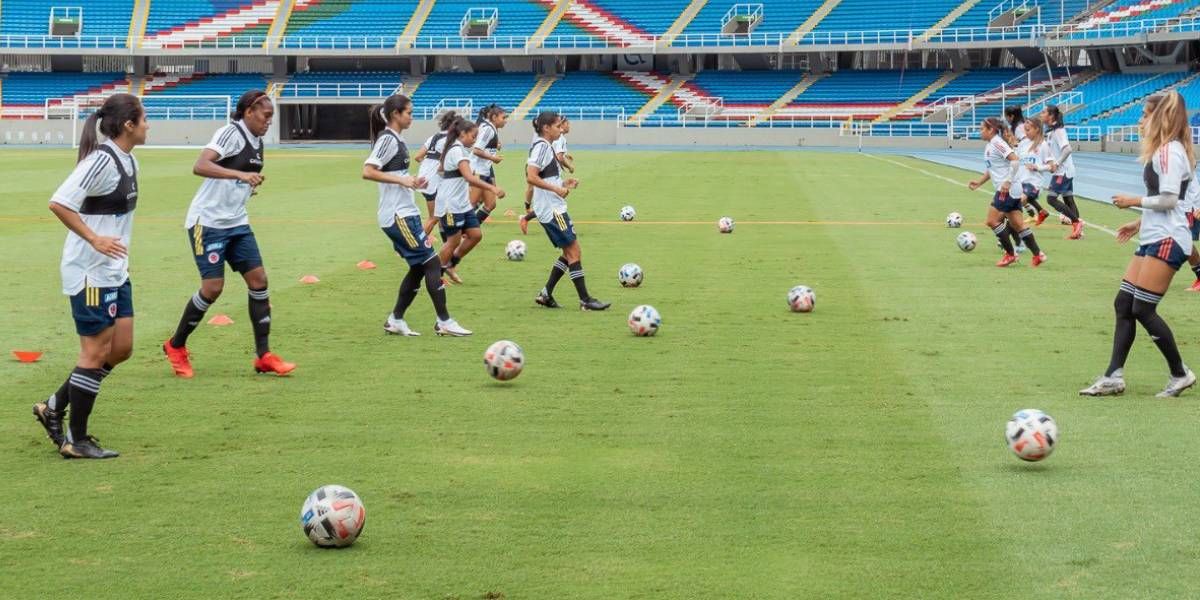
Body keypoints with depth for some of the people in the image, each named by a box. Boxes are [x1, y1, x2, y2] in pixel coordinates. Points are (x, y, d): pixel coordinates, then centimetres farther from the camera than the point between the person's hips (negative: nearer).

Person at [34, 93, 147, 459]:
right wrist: (94, 240, -27)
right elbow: (58, 203, -24)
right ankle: (76, 440, 7)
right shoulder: (101, 160, -18)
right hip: (91, 273, -9)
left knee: (121, 349, 11)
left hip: (115, 272, 9)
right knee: (97, 352, -3)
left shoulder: (127, 161, 9)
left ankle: (55, 407, 23)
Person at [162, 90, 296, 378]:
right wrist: (240, 174, -40)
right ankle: (176, 347, 12)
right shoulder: (231, 133, -15)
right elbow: (200, 166, -31)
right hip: (208, 221, -8)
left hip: (237, 223, 8)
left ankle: (264, 356, 4)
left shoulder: (256, 141, 10)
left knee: (258, 280, -1)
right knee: (213, 287, -9)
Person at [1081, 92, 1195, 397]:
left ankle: (1180, 374, 4)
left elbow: (1169, 199, -19)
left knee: (1143, 309, -9)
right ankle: (1114, 377, 3)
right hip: (1154, 239, 10)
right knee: (1123, 304, 5)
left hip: (1167, 241, -10)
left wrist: (1133, 201, -7)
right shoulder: (1163, 150, 19)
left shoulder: (1169, 150, -13)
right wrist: (1140, 223, 21)